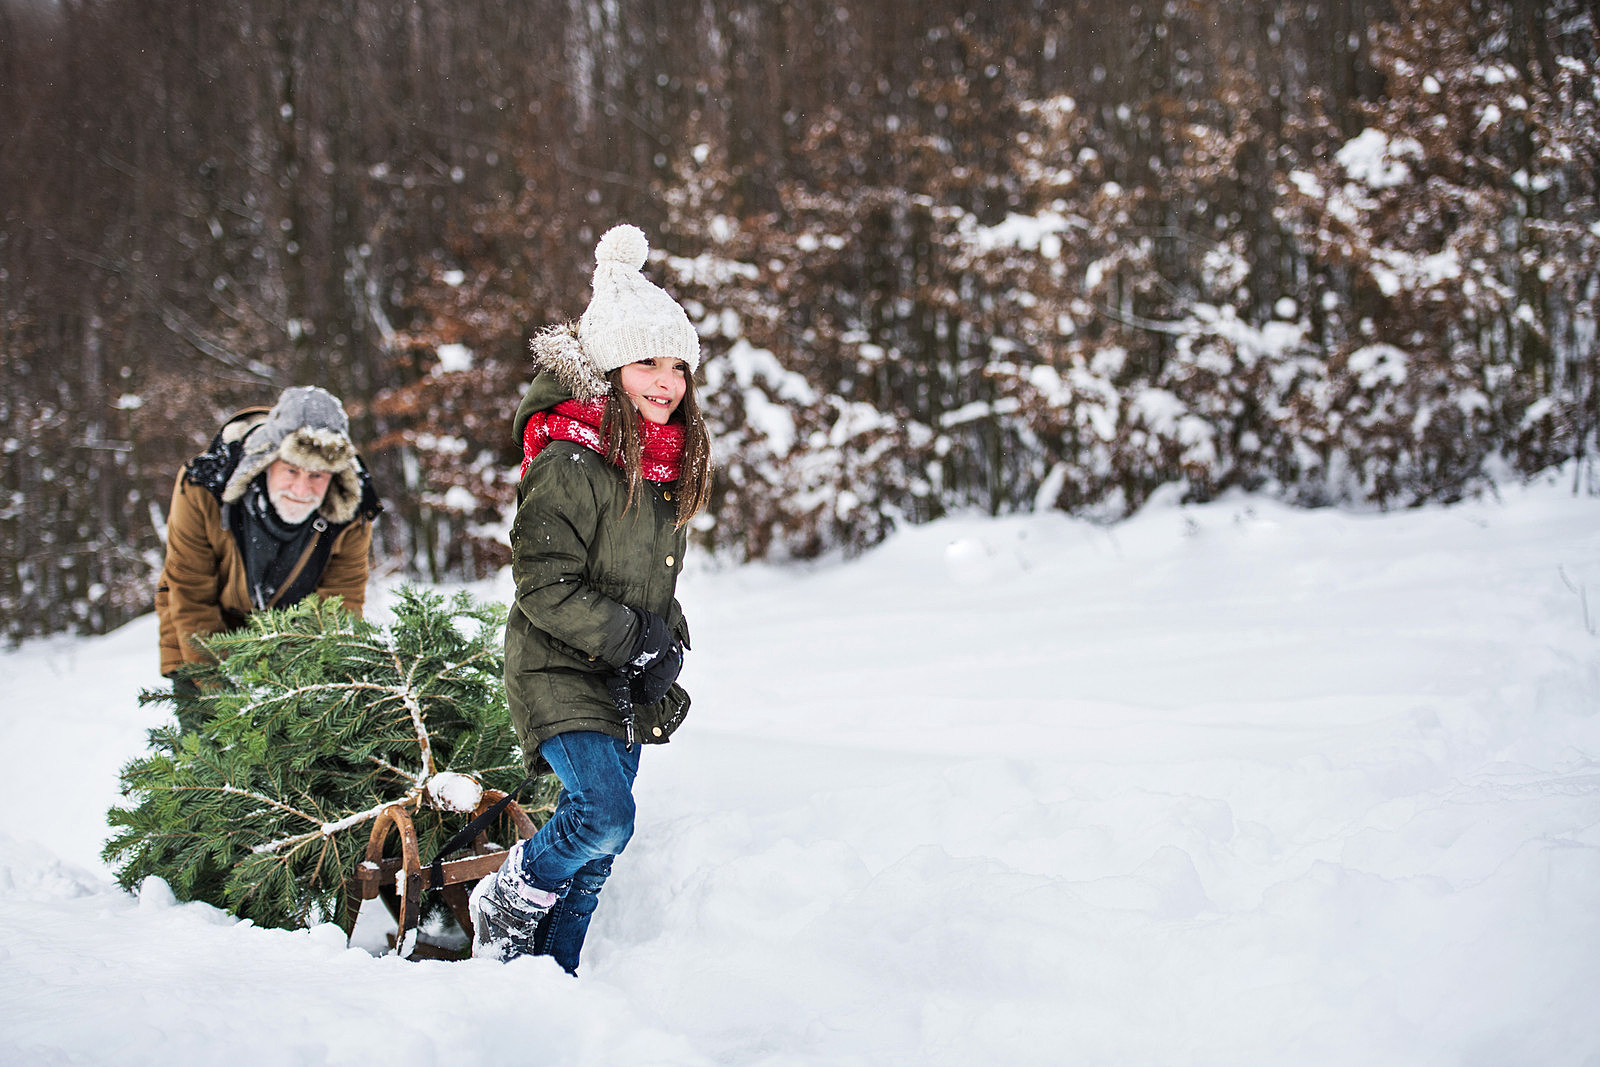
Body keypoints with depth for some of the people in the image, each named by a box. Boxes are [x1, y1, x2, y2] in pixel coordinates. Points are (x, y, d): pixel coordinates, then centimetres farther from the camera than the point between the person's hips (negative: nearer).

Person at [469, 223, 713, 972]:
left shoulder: (671, 467, 9)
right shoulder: (571, 464, -18)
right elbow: (544, 585, -20)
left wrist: (668, 641, 6)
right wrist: (631, 638, -19)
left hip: (627, 687, 8)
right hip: (560, 674, -8)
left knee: (598, 846, 10)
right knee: (604, 815, -22)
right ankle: (508, 906, 4)